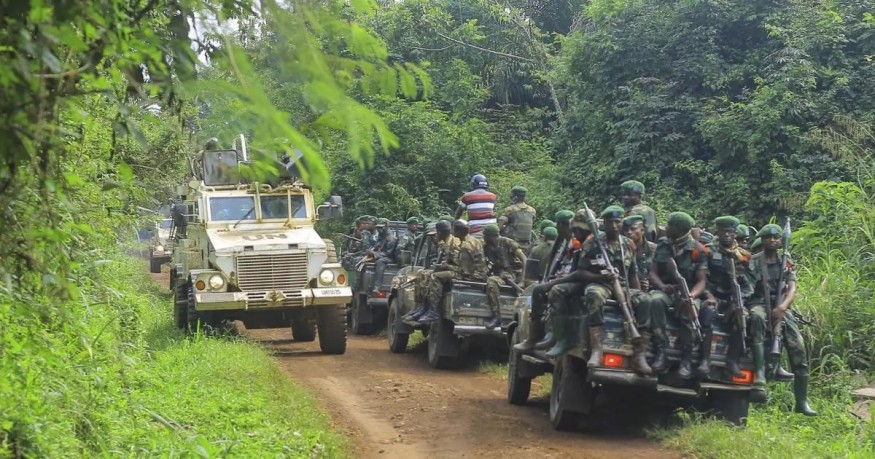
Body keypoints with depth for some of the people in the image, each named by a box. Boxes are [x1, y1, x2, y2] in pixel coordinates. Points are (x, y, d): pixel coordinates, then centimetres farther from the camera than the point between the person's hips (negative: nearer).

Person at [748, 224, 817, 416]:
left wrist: (782, 307, -19)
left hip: (780, 307, 3)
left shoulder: (786, 263, 12)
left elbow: (792, 289, -1)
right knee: (757, 317, -41)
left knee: (798, 348, -10)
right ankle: (759, 371, -46)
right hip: (758, 304, -3)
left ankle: (801, 402, -5)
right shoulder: (753, 261, 6)